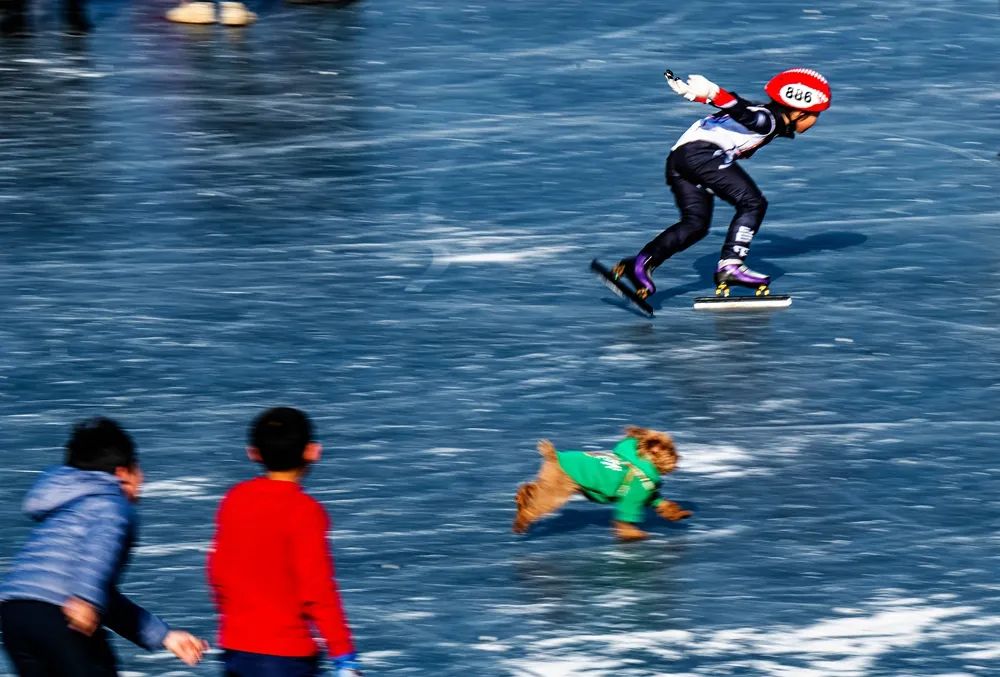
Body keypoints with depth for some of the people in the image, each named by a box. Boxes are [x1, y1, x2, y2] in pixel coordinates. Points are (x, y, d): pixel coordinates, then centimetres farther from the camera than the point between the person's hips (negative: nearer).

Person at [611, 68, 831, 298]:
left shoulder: (767, 119, 21)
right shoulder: (766, 119, -7)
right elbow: (737, 108, -21)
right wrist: (709, 92, -33)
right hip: (701, 152, -10)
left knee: (695, 224, 7)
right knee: (752, 203, -10)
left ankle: (642, 263, -3)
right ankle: (730, 264, -16)